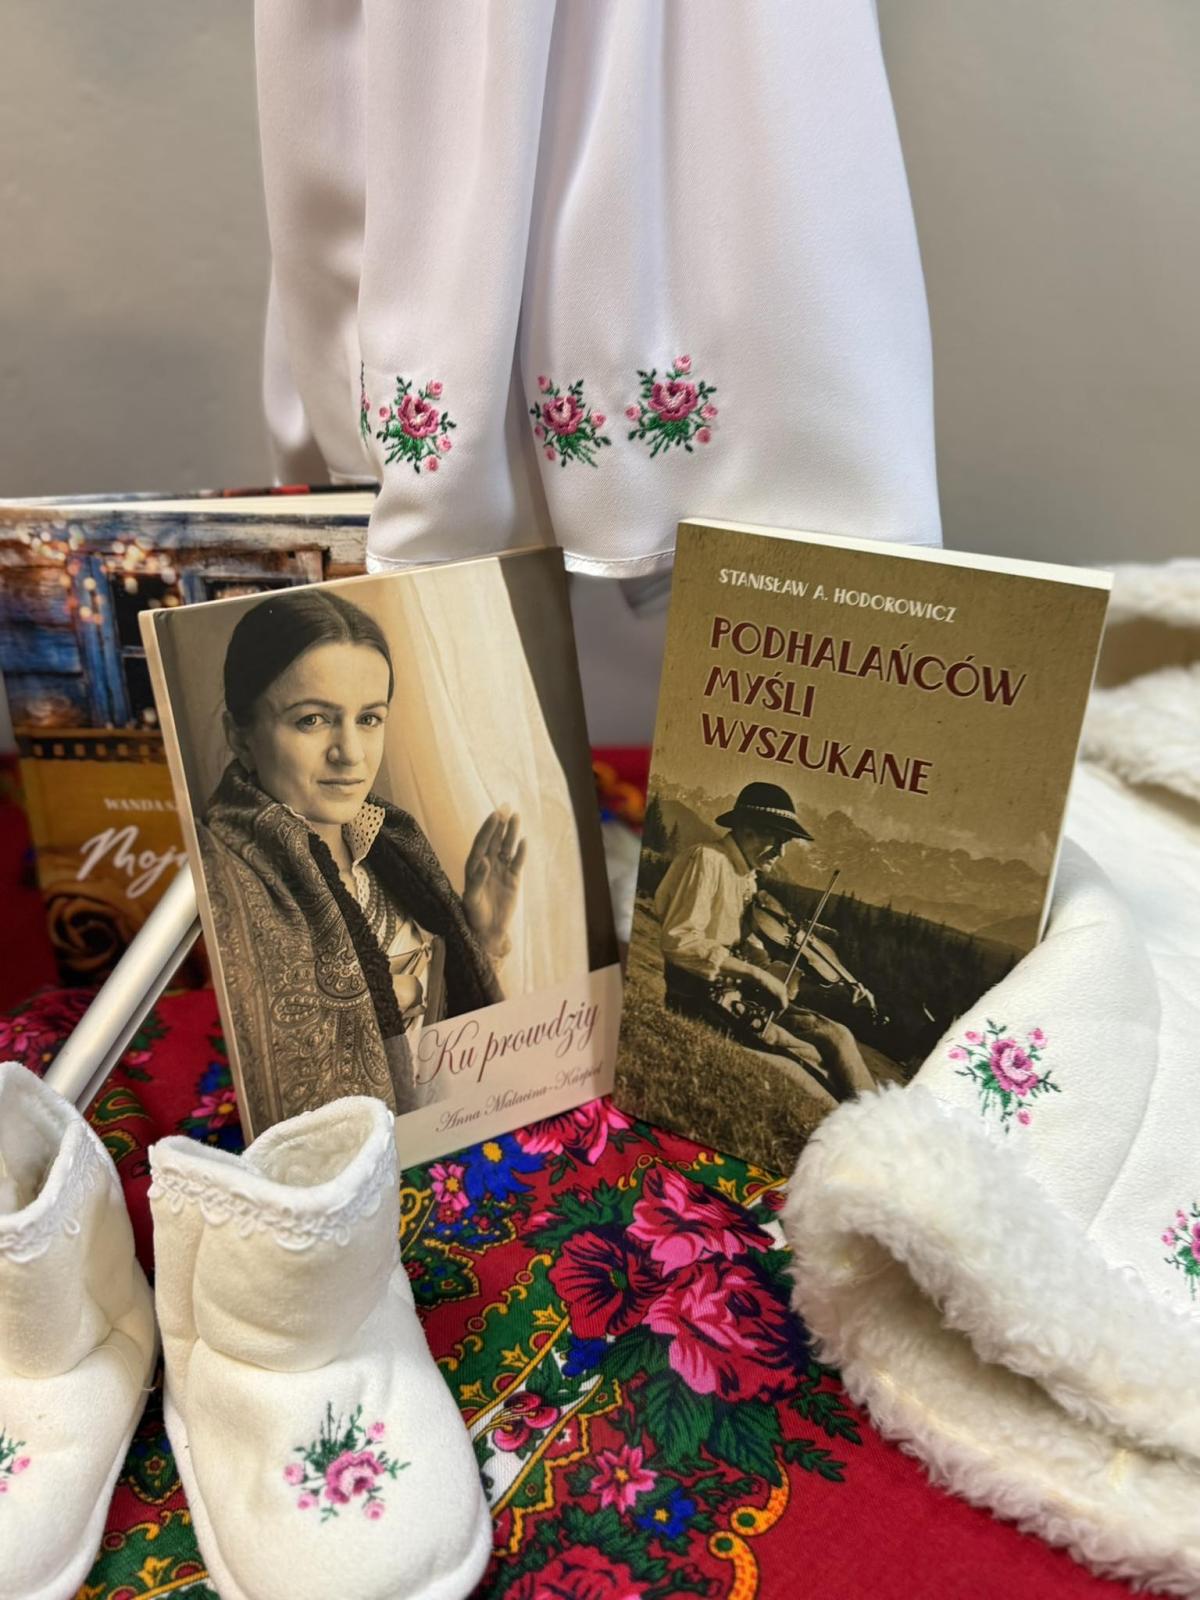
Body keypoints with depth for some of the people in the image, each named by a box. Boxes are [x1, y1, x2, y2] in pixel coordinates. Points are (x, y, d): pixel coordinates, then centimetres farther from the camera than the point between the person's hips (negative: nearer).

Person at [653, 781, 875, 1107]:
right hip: (702, 999, -9)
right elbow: (678, 940, -24)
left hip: (739, 994, 9)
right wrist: (757, 973, -23)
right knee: (808, 1057, -19)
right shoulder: (707, 860, -13)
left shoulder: (748, 877, 15)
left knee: (836, 1035, -4)